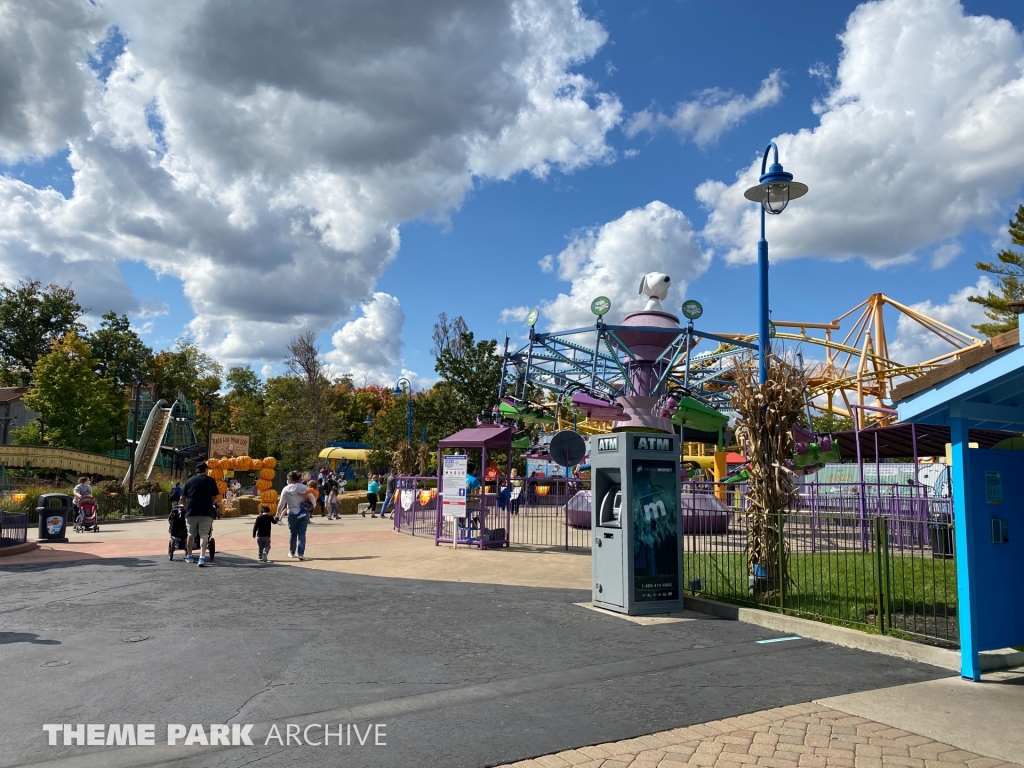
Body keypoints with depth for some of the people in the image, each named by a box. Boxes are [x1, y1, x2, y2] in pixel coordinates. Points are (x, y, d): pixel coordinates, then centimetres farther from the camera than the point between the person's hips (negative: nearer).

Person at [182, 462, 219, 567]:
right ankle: (202, 558, -16)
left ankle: (189, 556, 28)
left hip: (191, 511, 2)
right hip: (206, 511, -2)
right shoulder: (210, 481, 5)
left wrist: (186, 508, 26)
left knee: (191, 534, 17)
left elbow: (184, 497, 12)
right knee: (204, 535, -3)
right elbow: (214, 497, 7)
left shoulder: (189, 480, 10)